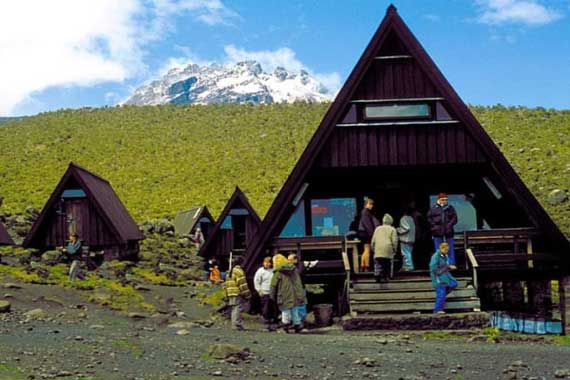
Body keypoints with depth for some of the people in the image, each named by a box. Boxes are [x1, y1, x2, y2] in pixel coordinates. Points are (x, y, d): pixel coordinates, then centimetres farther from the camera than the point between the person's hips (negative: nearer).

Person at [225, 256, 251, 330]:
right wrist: (247, 294, -12)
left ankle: (234, 324, 16)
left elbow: (227, 283, 21)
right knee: (238, 308, -8)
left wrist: (227, 294, 23)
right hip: (238, 294, -9)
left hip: (231, 294, 9)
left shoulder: (231, 271, 19)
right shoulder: (239, 270, -10)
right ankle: (236, 324, -12)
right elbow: (242, 284, -15)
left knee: (234, 309, 13)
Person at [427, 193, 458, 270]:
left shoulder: (450, 208, 6)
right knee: (438, 249, 5)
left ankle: (451, 263, 10)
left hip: (448, 231, 1)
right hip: (437, 232, 0)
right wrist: (434, 225, -7)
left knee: (450, 248, 4)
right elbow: (429, 218, 5)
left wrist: (450, 224, -10)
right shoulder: (433, 209, 3)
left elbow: (454, 218, 5)